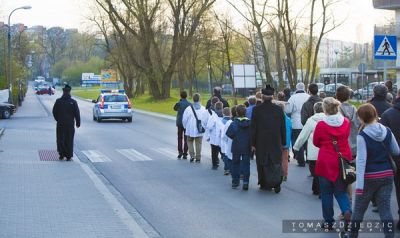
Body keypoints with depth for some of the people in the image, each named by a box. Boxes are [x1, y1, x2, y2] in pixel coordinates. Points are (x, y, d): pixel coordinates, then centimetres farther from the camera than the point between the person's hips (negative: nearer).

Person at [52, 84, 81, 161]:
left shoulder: (58, 101, -4)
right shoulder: (73, 102, -7)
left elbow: (54, 112, 4)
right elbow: (77, 114, -4)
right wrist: (78, 123, 6)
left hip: (60, 124, 0)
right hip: (70, 124, 0)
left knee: (60, 140, 11)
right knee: (69, 140, 6)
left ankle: (61, 155, 8)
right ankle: (68, 156, 7)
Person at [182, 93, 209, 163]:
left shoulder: (188, 109, -11)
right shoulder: (203, 109, -4)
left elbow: (184, 120, -5)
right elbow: (206, 120, 2)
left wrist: (185, 127, 12)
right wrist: (203, 127, 16)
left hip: (190, 130, -1)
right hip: (200, 131, 2)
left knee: (190, 141, 16)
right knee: (198, 143, 11)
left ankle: (192, 155, 2)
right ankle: (198, 158, 13)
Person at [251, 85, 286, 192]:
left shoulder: (257, 109, -7)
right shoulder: (279, 109, -3)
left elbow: (253, 127, -5)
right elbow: (283, 127, 2)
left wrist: (253, 143, 2)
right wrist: (283, 142, 10)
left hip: (261, 142, -1)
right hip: (276, 142, 1)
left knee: (262, 163, 11)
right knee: (276, 162, 6)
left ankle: (264, 184, 17)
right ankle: (276, 182, -11)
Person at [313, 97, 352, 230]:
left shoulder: (321, 125, -13)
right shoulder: (346, 122, -3)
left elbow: (316, 143, 1)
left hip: (326, 162, -3)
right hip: (343, 161, 3)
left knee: (326, 193, 10)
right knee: (341, 191, 15)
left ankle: (328, 222, 15)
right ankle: (347, 211, -11)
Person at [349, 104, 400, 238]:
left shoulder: (362, 136, -15)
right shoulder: (387, 131, -1)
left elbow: (361, 161, -18)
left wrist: (359, 185, -18)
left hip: (369, 177, -4)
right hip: (387, 175, 4)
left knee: (359, 209, 13)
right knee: (385, 209, 7)